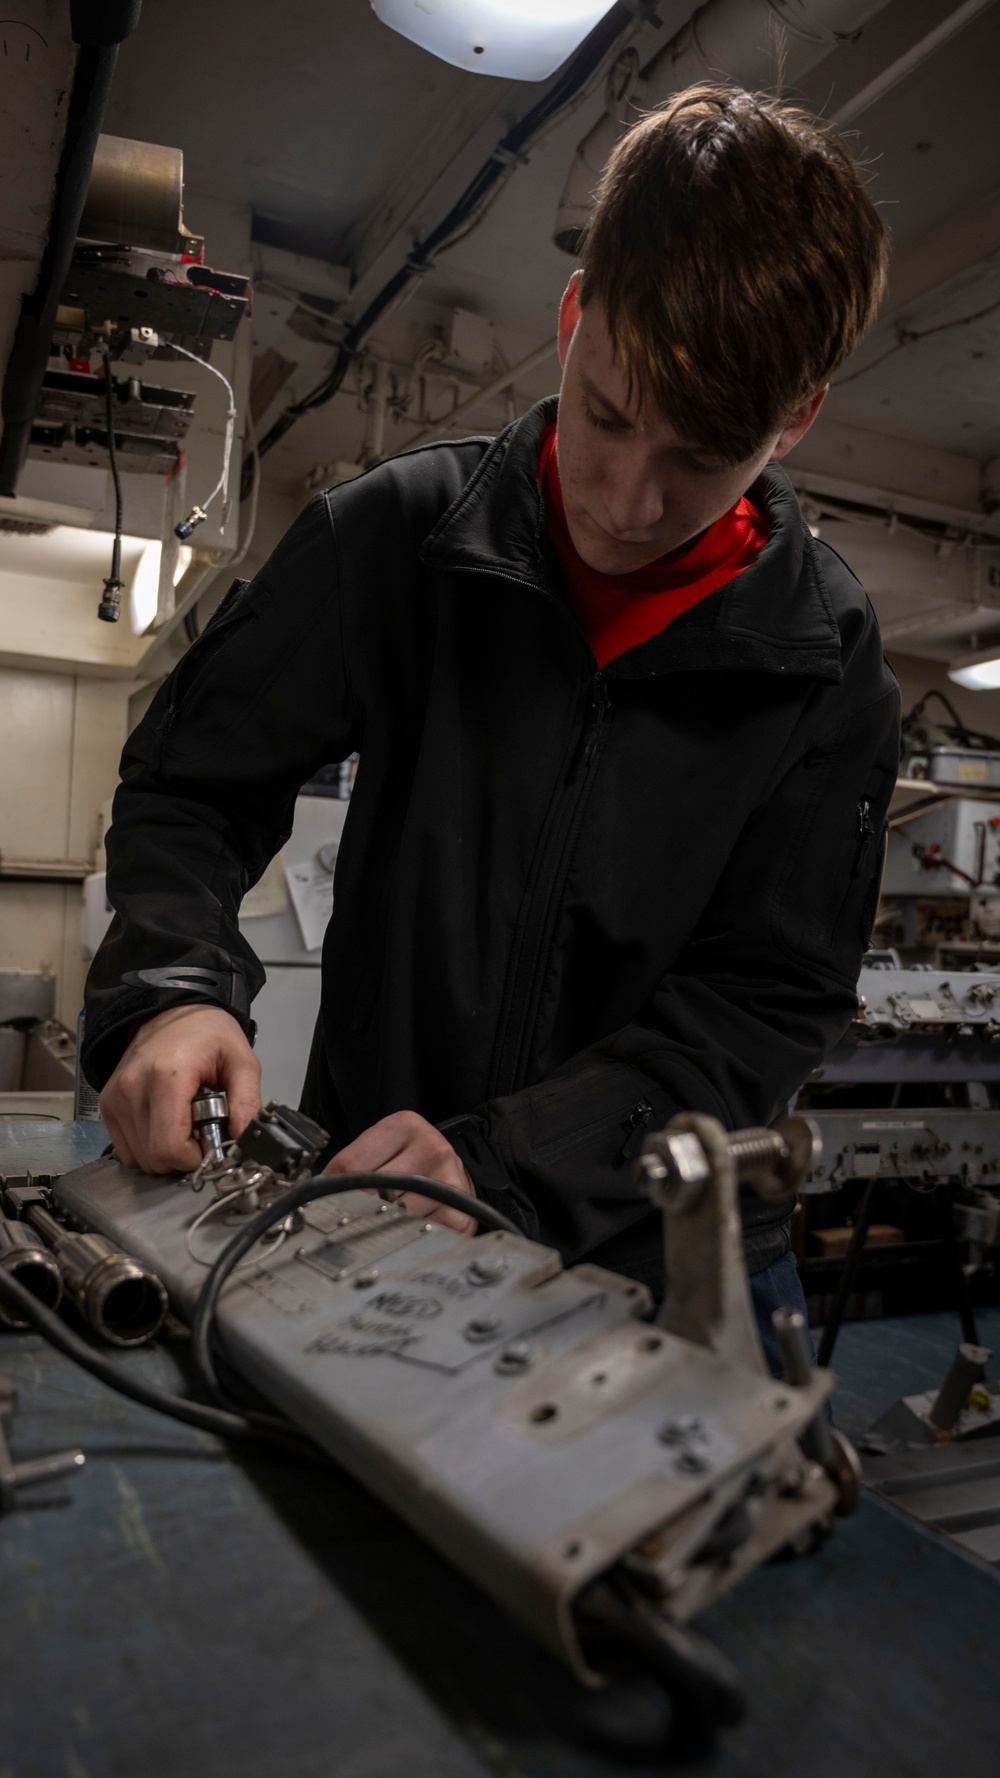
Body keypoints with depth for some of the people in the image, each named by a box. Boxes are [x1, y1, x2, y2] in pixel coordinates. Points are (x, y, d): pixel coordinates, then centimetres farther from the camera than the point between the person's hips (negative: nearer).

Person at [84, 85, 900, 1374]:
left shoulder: (824, 662, -8)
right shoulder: (397, 534, -8)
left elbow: (770, 999, -10)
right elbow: (189, 788, 0)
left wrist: (504, 1157, -23)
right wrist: (173, 982, -21)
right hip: (366, 1196, 0)